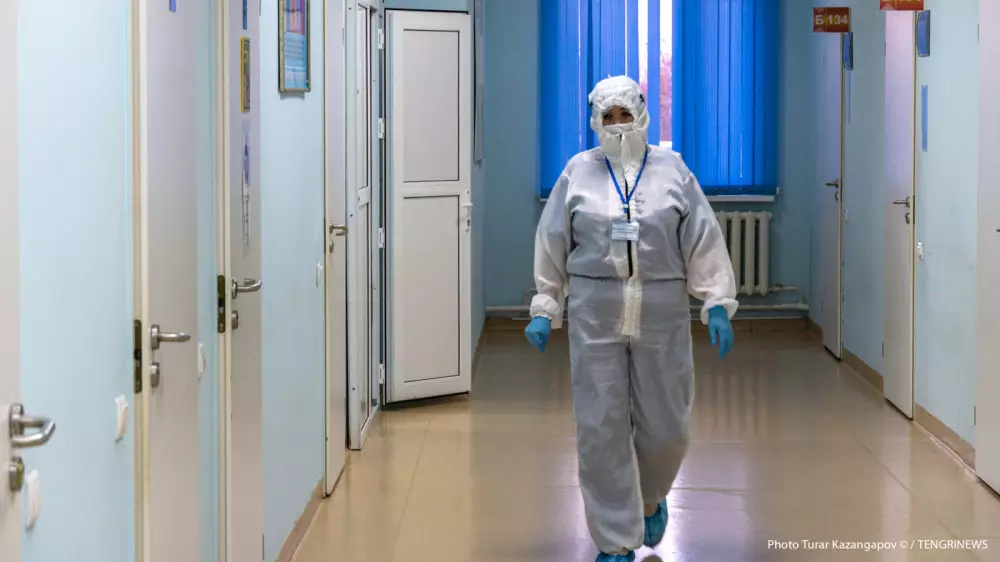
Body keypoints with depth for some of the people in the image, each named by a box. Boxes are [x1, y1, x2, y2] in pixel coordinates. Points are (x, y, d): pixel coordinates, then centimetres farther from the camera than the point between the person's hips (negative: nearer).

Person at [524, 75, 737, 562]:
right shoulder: (578, 172, 5)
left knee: (665, 427, 4)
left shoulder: (672, 170, 4)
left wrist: (718, 305, -2)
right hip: (595, 317, 0)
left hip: (662, 316, 0)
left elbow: (703, 242, 3)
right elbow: (552, 244, 7)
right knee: (601, 430, 0)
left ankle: (650, 499, 36)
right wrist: (543, 309, 6)